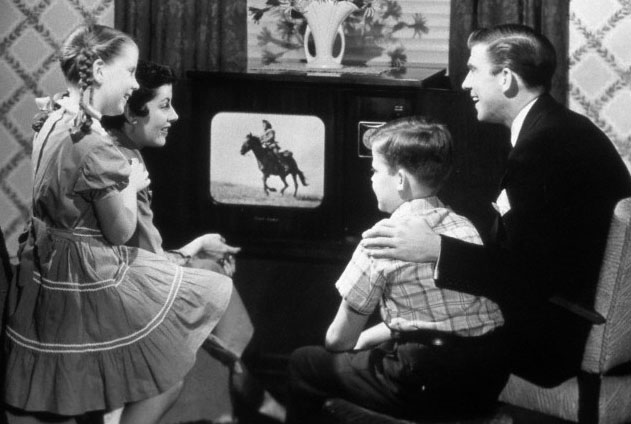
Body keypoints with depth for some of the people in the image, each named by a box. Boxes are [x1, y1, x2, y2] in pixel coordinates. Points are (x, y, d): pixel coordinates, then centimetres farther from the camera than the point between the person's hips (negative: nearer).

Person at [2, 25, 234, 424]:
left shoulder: (51, 122, 5)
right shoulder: (95, 145, -25)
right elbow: (122, 229, -14)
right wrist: (132, 185, 2)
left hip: (46, 276, 10)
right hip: (92, 282, -10)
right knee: (167, 377, 7)